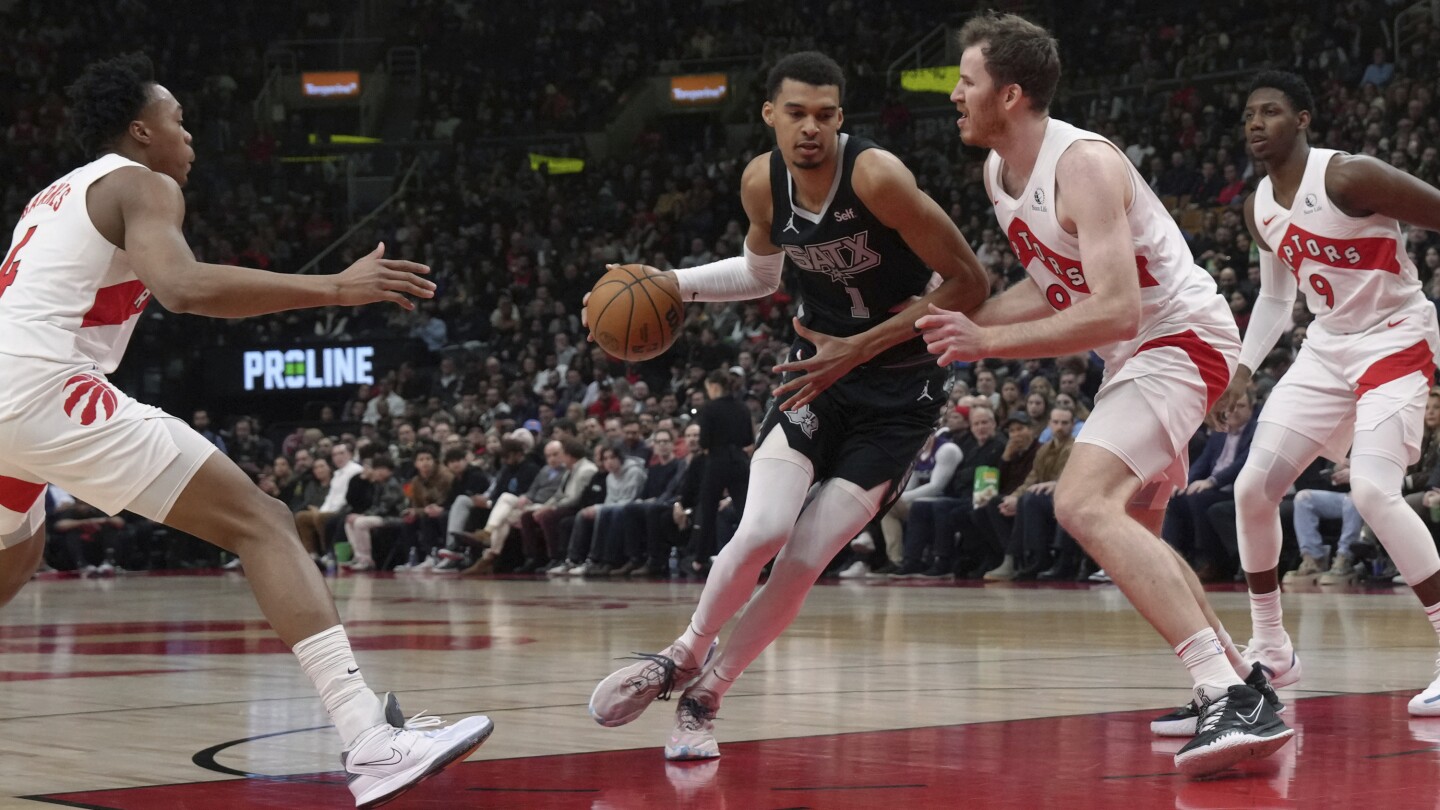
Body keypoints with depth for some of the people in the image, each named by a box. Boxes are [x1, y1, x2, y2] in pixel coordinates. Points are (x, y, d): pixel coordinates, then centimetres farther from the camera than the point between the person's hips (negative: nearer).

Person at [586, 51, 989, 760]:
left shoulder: (877, 176, -23)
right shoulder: (762, 183, -5)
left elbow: (968, 283, -19)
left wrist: (863, 346, -21)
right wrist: (672, 284, 2)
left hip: (897, 387, -3)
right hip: (817, 368, 3)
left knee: (803, 561, -10)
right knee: (762, 531, -20)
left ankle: (704, 695, 10)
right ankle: (684, 655, 7)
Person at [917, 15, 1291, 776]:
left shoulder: (1084, 166, -25)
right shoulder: (998, 171, 4)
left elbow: (1115, 312, -33)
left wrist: (987, 343, -33)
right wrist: (956, 319, 5)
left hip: (1179, 340, -11)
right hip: (1137, 352, 11)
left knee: (1084, 503, -28)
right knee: (1127, 528, 22)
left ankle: (1233, 702, -34)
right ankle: (1240, 686, 34)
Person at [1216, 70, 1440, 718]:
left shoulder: (1348, 176, -20)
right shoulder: (1259, 209, 5)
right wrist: (1243, 368, 9)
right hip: (1327, 348, 8)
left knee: (1372, 490, -26)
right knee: (1253, 487, 0)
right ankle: (1271, 649, 16)